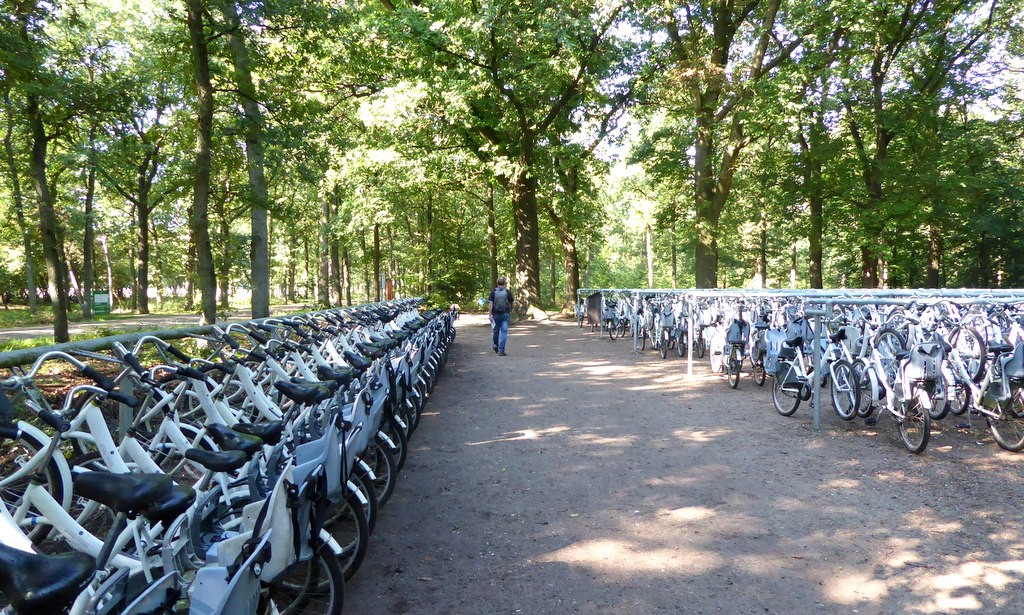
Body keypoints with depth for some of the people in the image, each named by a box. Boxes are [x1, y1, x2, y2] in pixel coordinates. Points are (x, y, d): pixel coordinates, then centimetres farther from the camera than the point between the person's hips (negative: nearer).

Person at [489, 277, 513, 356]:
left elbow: (491, 304, -7)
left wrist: (490, 315, -6)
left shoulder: (493, 292, -1)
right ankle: (501, 350, -7)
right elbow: (511, 303, 5)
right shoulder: (508, 292, -1)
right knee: (504, 332, -1)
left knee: (496, 331, 17)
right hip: (505, 314, -1)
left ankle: (495, 345, 35)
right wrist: (511, 312, 20)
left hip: (496, 314, 1)